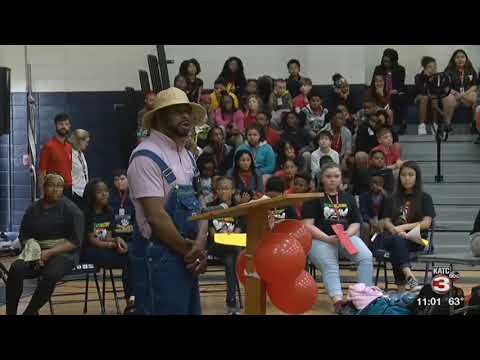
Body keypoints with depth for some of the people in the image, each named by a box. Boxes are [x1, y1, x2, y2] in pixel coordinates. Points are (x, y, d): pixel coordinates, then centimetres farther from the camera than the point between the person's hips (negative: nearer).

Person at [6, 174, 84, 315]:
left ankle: (29, 312, -22)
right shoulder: (33, 209, 13)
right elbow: (24, 236, 12)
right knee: (15, 269, -27)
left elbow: (76, 241, -6)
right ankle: (10, 312, -20)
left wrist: (49, 252, -16)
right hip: (38, 252, 3)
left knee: (50, 274, -35)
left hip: (64, 253, -3)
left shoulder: (71, 210, 0)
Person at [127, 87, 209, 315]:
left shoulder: (186, 156, 13)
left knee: (191, 310, 14)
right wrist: (189, 251, -11)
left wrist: (200, 243, -7)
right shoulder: (146, 157, -15)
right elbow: (157, 217, -20)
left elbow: (197, 204, 11)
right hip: (159, 258, -9)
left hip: (186, 256, 9)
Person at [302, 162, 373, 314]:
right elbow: (307, 225, -4)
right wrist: (328, 238, -18)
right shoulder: (314, 198, 6)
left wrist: (347, 234, -8)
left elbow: (355, 223, 16)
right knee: (329, 266, -33)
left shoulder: (348, 197, 21)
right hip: (320, 239, -4)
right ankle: (337, 300, -54)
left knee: (366, 257, -25)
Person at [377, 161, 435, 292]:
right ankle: (409, 277, -56)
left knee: (397, 242, -36)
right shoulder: (392, 199, 20)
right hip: (395, 237, 2)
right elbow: (386, 222, 9)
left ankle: (402, 288, -47)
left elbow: (426, 223, -1)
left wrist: (404, 227, -14)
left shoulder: (424, 198, 12)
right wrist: (396, 230, -14)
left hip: (416, 240, -2)